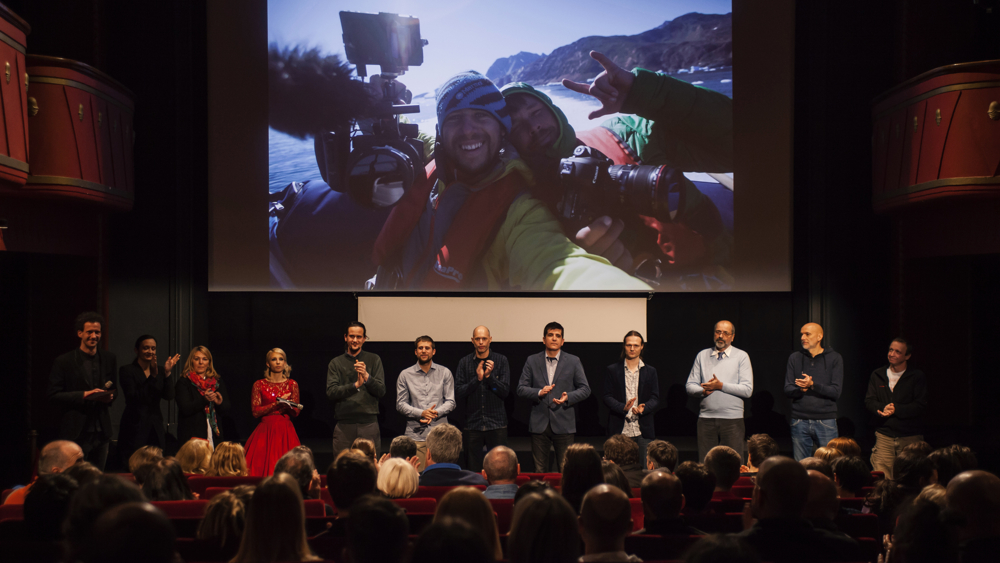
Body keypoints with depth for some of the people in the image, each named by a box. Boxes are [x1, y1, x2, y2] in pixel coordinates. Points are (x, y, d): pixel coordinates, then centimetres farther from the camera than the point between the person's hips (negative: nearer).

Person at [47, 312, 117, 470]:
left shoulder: (109, 359, 11)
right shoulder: (64, 362, -3)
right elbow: (53, 395, -7)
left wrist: (110, 396, -3)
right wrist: (84, 395, -17)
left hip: (101, 432, 4)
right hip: (75, 433, -4)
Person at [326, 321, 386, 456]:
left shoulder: (374, 360, 11)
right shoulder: (336, 363, 10)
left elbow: (381, 391, 4)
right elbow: (331, 393, -2)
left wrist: (367, 376, -13)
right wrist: (355, 385, -16)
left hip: (368, 423, 0)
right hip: (344, 424, 0)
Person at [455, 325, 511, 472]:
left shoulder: (501, 360, 3)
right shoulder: (464, 362, 5)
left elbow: (505, 391, -2)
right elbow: (458, 394, -2)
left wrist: (489, 376, -16)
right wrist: (477, 379, -13)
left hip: (496, 423, -1)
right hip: (473, 424, 1)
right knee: (473, 470, 4)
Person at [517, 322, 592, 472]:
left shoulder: (573, 362, 6)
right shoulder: (532, 361, 8)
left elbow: (585, 389, 6)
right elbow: (521, 389, 4)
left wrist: (568, 397, -13)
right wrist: (539, 392, -14)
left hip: (564, 424, -1)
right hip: (539, 424, 1)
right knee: (539, 471, 5)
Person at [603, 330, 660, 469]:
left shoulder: (650, 371, 12)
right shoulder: (612, 370, 8)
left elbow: (655, 399, 6)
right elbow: (607, 397, 2)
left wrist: (643, 408, -16)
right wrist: (623, 407, -17)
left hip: (643, 431, 1)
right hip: (619, 431, -1)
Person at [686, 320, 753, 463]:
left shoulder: (741, 356, 5)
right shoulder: (702, 355, 14)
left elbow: (747, 390, -5)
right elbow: (690, 386, 11)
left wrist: (721, 386, -12)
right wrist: (703, 390, -10)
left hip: (732, 419, -2)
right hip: (706, 418, 2)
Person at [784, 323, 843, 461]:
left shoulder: (834, 358, 3)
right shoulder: (795, 358, 10)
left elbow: (836, 392, -5)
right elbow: (787, 389, 5)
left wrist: (812, 385, -18)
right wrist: (800, 389, -16)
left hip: (826, 421, -2)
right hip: (799, 421, 2)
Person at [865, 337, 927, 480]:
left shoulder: (917, 376, 2)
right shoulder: (877, 375, 11)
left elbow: (921, 405, -6)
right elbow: (869, 401, 6)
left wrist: (896, 410, -17)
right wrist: (882, 409, -15)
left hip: (910, 437, -2)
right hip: (884, 435, 2)